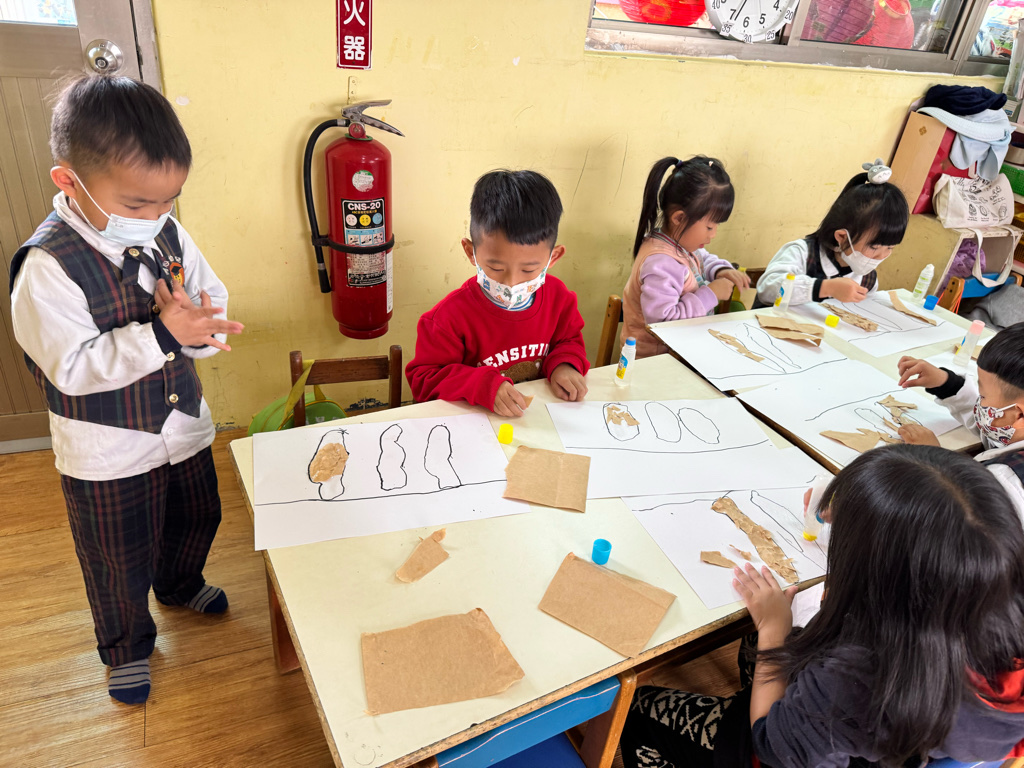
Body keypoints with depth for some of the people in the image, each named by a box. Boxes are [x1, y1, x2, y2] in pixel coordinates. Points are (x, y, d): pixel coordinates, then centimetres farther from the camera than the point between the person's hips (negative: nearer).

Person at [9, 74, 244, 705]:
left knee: (198, 517, 27)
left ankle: (180, 584, 59)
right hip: (108, 453, -5)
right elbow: (72, 368, -26)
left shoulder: (170, 235, -6)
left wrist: (198, 325, -22)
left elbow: (215, 303, 1)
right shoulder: (47, 268, -23)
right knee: (120, 559, 16)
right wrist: (160, 332, -35)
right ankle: (126, 645, 43)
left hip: (183, 424, 6)